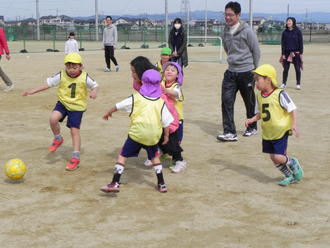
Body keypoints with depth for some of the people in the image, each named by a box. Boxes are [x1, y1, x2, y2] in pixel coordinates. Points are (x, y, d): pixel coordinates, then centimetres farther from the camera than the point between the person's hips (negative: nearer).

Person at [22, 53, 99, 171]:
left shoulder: (85, 77, -12)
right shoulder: (61, 76, -9)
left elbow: (95, 85, 2)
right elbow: (48, 83, -1)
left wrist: (94, 92, -22)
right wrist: (32, 91, -3)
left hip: (77, 107, -2)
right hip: (63, 103, 2)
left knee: (75, 130, -4)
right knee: (53, 119, -23)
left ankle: (75, 158, 7)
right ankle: (58, 139, 7)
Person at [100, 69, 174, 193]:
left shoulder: (136, 98, 2)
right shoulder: (161, 102, 6)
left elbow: (118, 106, 11)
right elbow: (166, 122, 6)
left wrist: (108, 112, 28)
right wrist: (166, 136, 20)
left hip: (137, 133, -3)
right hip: (154, 135, 3)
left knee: (122, 156, 5)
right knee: (154, 157, 24)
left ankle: (115, 183, -5)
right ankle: (161, 184, 27)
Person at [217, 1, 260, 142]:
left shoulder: (247, 31, -12)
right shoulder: (226, 31, 4)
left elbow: (256, 51, -4)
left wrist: (253, 69, 3)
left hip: (246, 73, -5)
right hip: (230, 72, 5)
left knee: (249, 102, 9)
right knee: (226, 101, -7)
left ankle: (252, 128, 28)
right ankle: (229, 132, -6)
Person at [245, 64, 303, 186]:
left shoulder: (279, 94, -17)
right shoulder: (259, 96, 4)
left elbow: (292, 109, -13)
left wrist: (294, 124, -21)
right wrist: (252, 120, -3)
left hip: (281, 131, -7)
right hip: (267, 133, 7)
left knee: (278, 157, -12)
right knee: (273, 158, 11)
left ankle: (293, 163, 21)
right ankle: (290, 176, 30)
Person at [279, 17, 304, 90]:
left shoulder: (297, 31, -1)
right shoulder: (285, 32, 5)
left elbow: (301, 42, 0)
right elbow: (283, 43, 6)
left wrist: (301, 53, -4)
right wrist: (283, 54, 0)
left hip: (296, 52, -2)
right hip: (287, 53, 2)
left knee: (297, 69, 2)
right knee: (285, 69, 3)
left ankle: (298, 84, 11)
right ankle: (284, 83, 13)